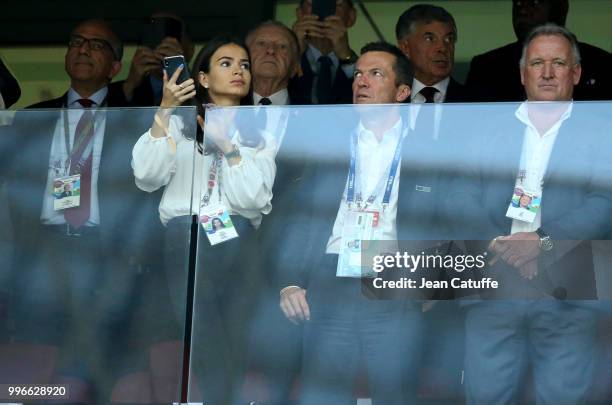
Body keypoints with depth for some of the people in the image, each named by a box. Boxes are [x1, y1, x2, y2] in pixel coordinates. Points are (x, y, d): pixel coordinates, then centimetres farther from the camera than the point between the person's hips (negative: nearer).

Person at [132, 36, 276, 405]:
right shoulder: (180, 124, 15)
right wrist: (164, 112, -6)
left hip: (237, 240, 1)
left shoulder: (261, 136, 16)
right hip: (185, 238, -1)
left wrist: (228, 148, -5)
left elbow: (253, 199, 2)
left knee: (236, 343, -6)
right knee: (205, 342, -14)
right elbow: (147, 178, -2)